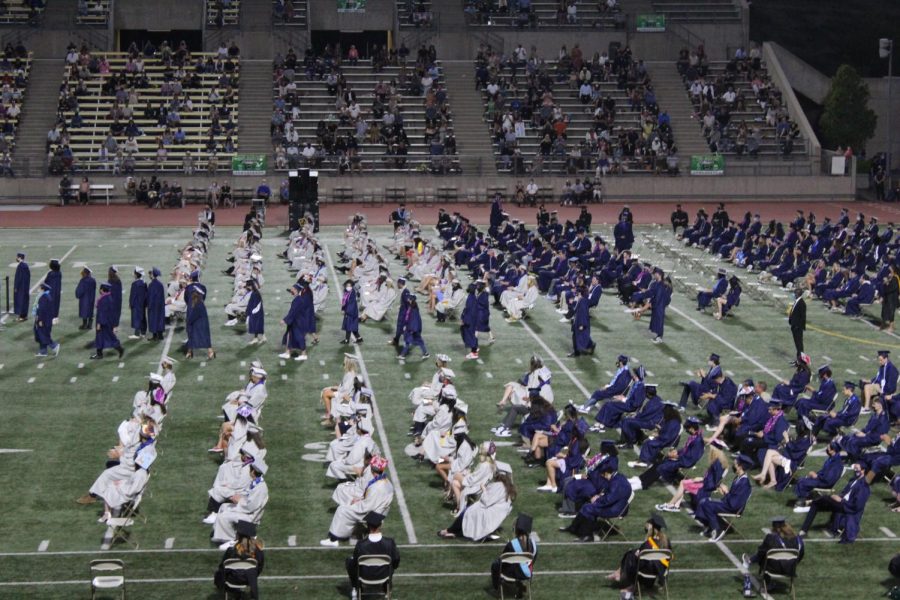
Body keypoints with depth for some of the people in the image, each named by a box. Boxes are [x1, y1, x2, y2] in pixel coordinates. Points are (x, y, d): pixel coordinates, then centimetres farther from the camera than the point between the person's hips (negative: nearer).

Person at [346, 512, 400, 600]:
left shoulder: (361, 544, -28)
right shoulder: (390, 542, -26)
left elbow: (355, 563, -13)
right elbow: (396, 560, -10)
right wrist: (391, 569, 13)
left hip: (365, 576, -1)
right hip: (384, 575, 1)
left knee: (349, 560, 28)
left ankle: (354, 590, 36)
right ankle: (387, 588, 44)